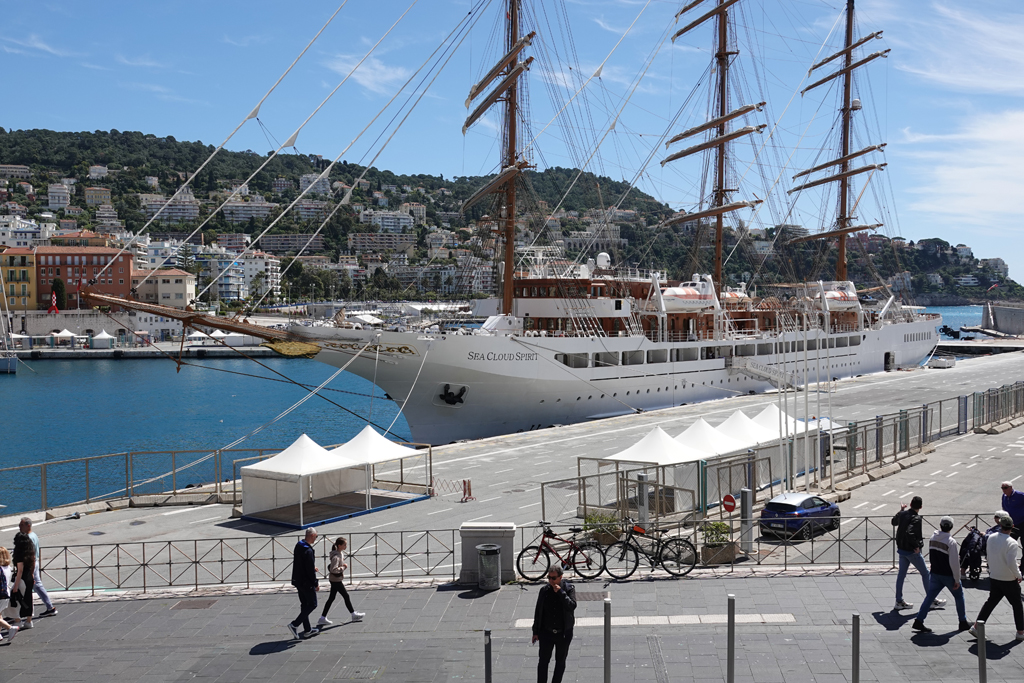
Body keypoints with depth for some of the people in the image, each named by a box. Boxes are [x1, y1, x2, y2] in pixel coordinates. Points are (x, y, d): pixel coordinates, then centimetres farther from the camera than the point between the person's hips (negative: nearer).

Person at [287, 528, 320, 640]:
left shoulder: (298, 546, 5)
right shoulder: (308, 551, -24)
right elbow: (310, 570, -22)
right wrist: (316, 584, -13)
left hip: (298, 581, 9)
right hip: (307, 583, -9)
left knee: (304, 604, 16)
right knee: (312, 604, 2)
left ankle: (307, 630, 22)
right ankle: (295, 624, -4)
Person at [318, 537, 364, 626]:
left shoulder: (341, 553, 6)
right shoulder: (336, 556, -24)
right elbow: (334, 569, -31)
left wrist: (344, 564, 6)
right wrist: (343, 567, -21)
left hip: (334, 579, 9)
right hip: (336, 580, -9)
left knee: (331, 598, 11)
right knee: (346, 596, 5)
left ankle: (323, 618, 14)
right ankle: (353, 614, 19)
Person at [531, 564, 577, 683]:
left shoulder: (569, 589, -7)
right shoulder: (544, 590, -2)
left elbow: (572, 606, -21)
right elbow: (538, 612, 5)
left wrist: (560, 592, -25)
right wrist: (536, 632, 6)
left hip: (564, 633, 0)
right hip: (546, 633, 0)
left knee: (560, 662, 12)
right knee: (543, 661, 0)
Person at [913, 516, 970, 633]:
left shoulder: (932, 538, 1)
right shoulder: (951, 541, -19)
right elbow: (954, 563, -18)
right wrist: (957, 580, -12)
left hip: (935, 574, 5)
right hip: (948, 575, -5)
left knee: (930, 596, 6)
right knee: (959, 596, 15)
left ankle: (919, 621, -1)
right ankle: (963, 622, 25)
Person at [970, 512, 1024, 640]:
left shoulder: (991, 538, -3)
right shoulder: (1011, 543, -23)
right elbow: (1012, 564, -26)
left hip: (994, 578, 5)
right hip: (1009, 580, -5)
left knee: (991, 602, 15)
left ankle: (976, 626, 11)